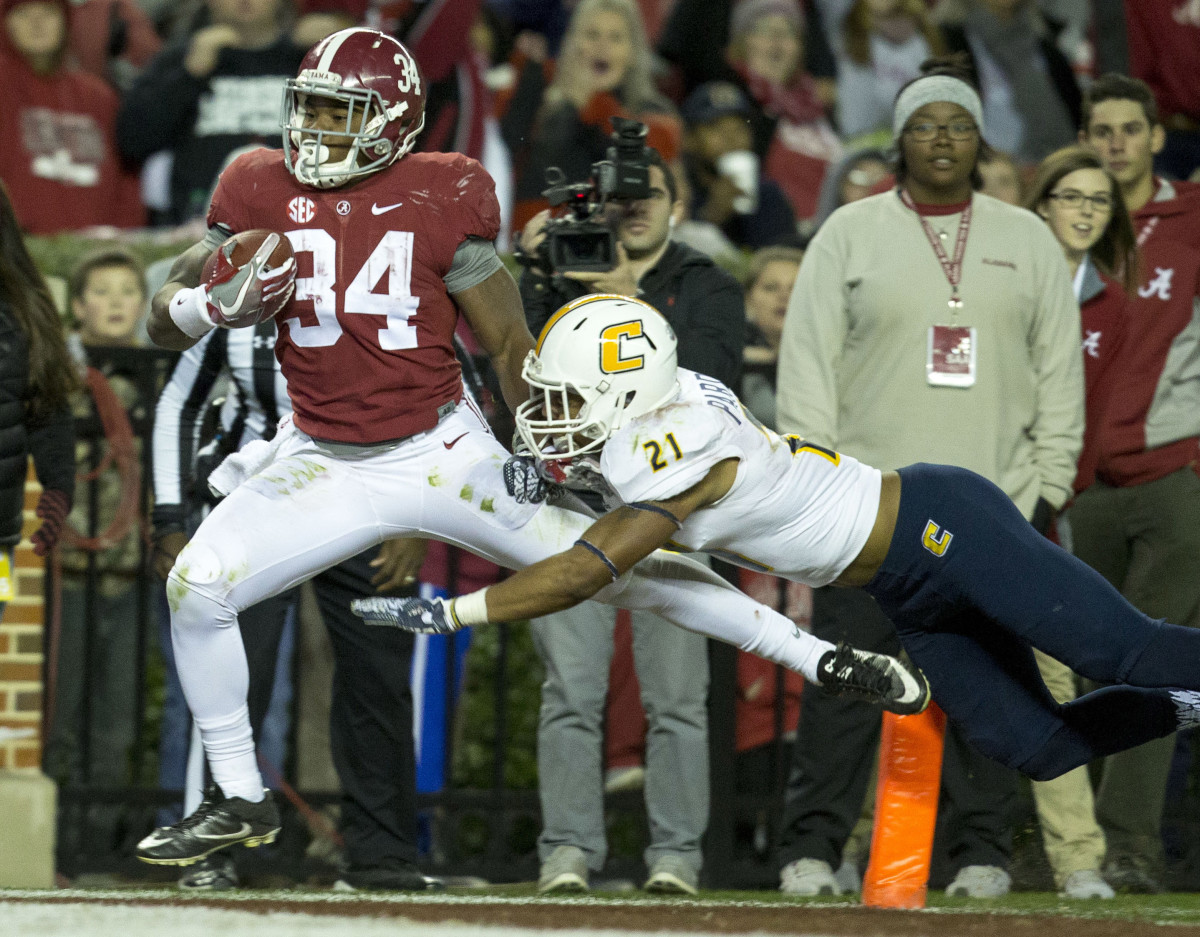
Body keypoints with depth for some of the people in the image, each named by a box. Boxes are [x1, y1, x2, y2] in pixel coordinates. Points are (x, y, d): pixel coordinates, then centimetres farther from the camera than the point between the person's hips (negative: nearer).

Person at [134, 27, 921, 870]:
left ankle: (822, 661, 10)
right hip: (324, 465, 2)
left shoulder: (437, 201, -8)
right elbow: (166, 320, 0)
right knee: (198, 585, -14)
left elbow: (510, 346, 0)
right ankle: (240, 801, 3)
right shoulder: (265, 196, -3)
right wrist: (215, 303, -22)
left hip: (441, 452, -2)